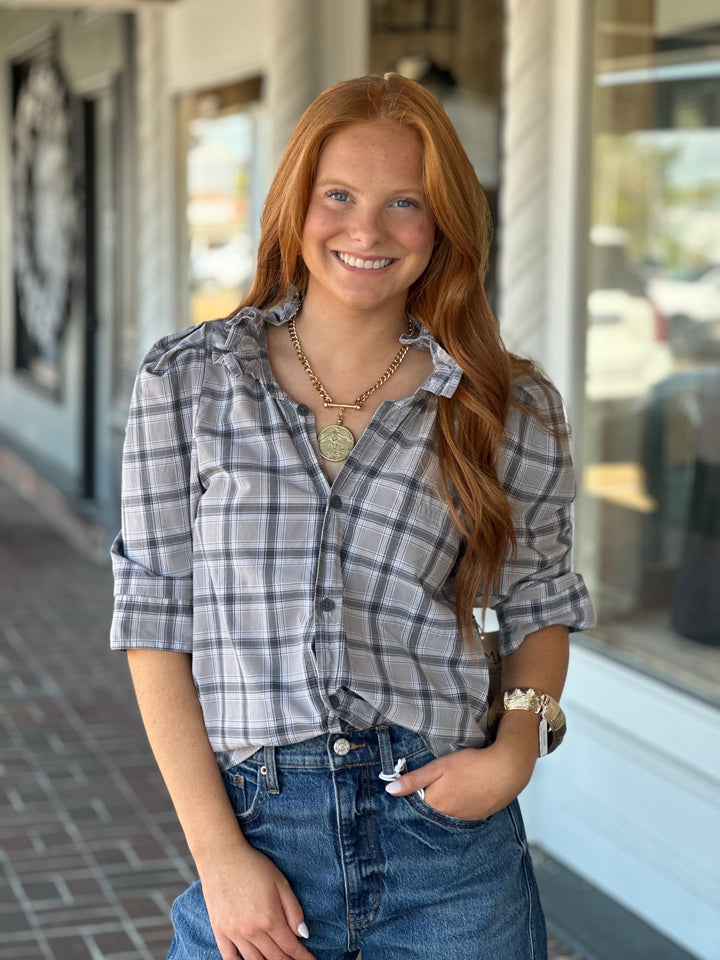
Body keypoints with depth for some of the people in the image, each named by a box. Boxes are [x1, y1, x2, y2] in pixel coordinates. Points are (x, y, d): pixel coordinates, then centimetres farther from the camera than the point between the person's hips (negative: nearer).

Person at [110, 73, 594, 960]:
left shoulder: (510, 411, 1)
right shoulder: (188, 380, -1)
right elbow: (155, 619, -2)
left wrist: (519, 743, -7)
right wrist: (218, 854, -9)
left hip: (450, 853, 1)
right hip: (256, 828, 0)